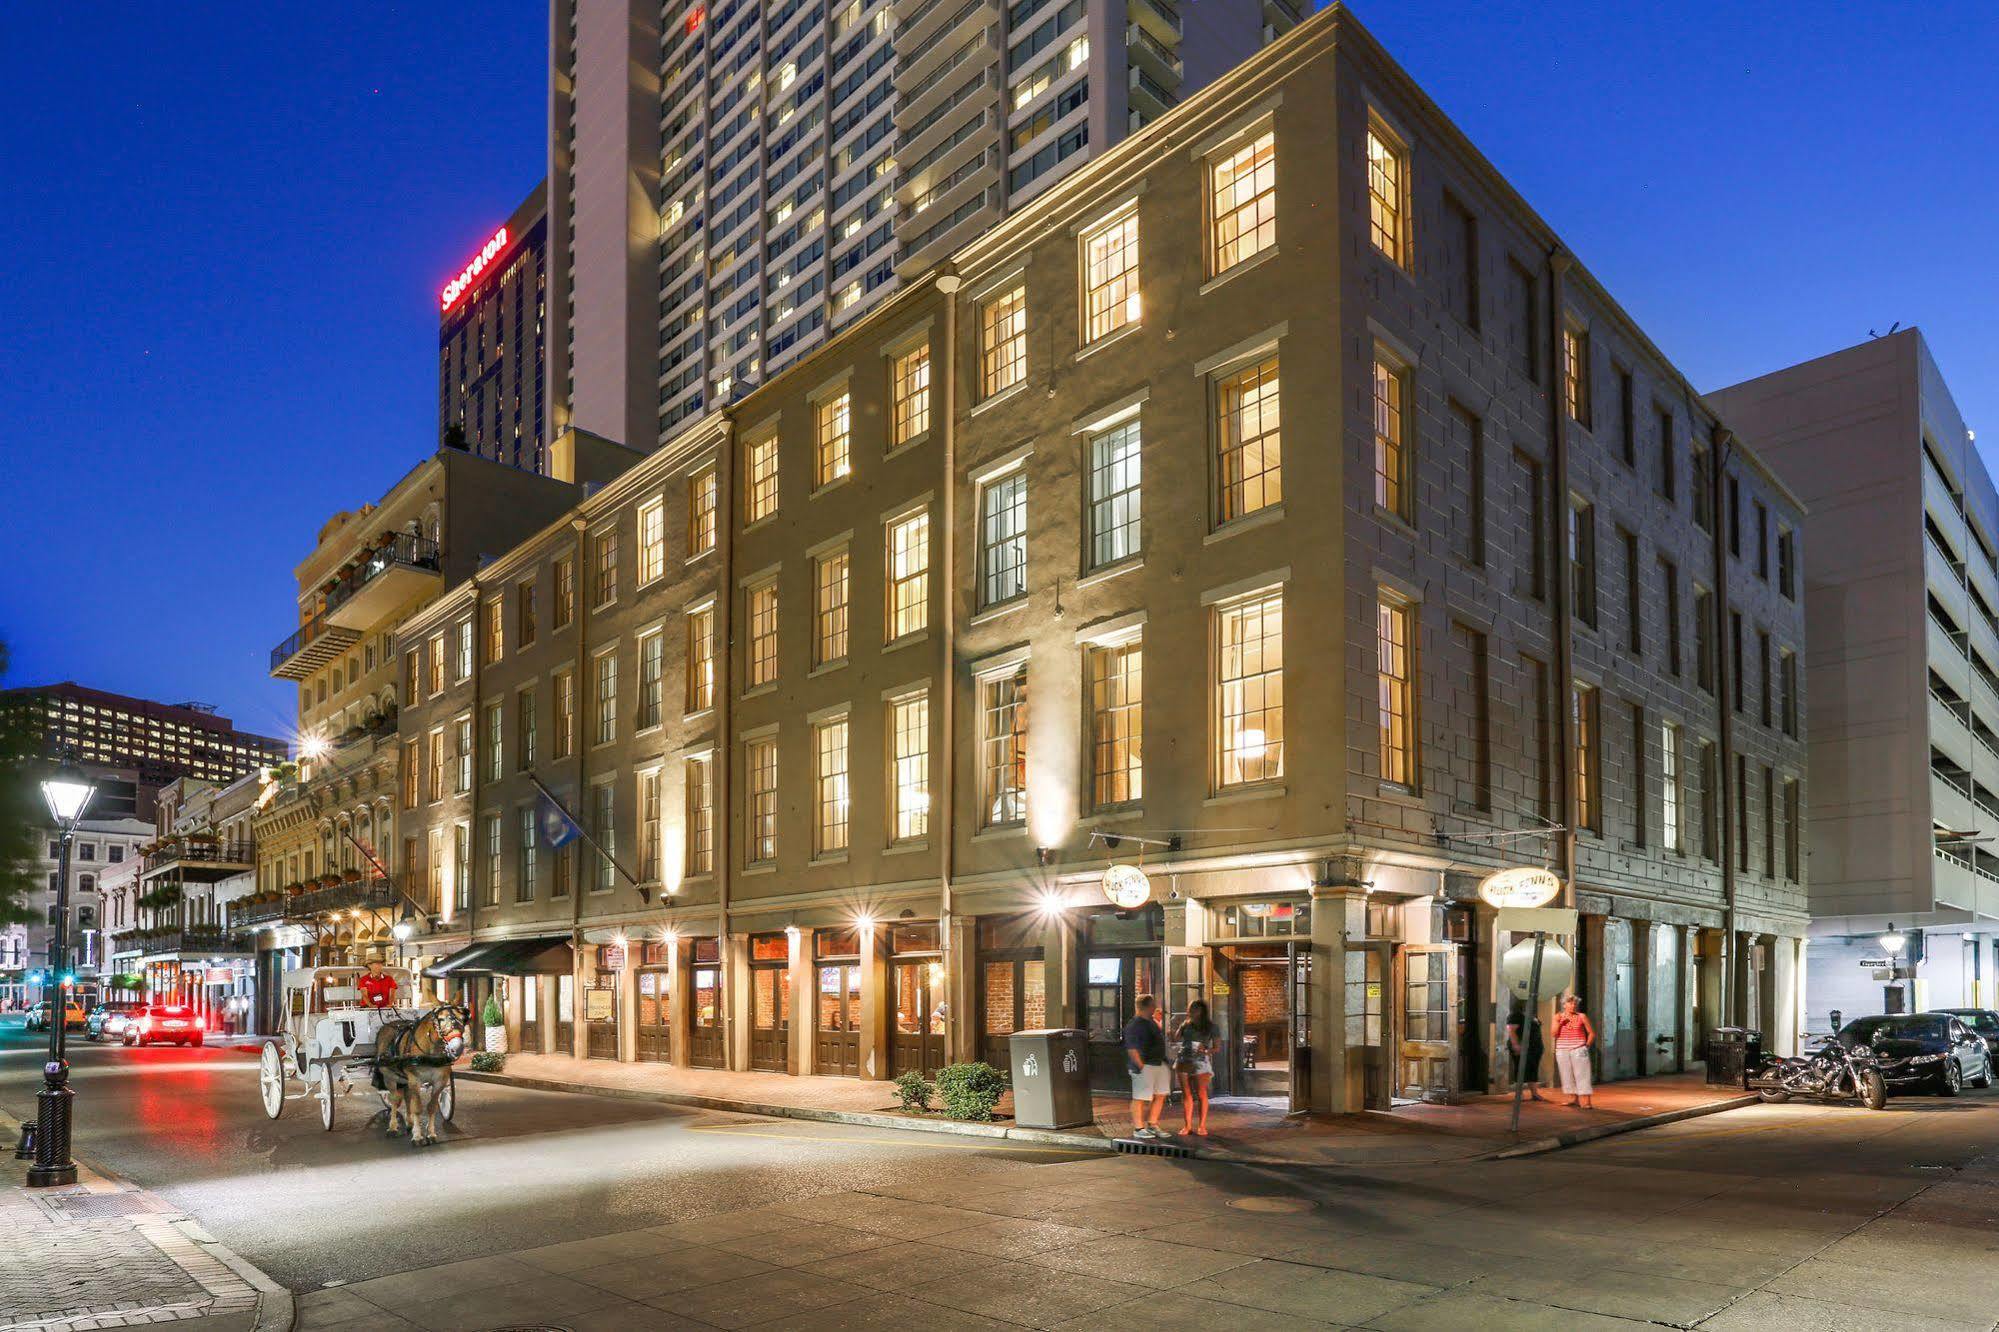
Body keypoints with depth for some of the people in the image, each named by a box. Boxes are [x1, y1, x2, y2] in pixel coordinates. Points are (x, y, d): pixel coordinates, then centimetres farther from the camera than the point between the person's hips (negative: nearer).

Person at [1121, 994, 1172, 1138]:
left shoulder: (1152, 1022, 15)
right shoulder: (1134, 1025, -13)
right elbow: (1132, 1049, -18)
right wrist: (1141, 1066, -20)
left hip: (1160, 1064, 9)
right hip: (1145, 1066, -9)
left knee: (1160, 1096, 12)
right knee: (1140, 1098, -3)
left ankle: (1152, 1125, 24)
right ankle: (1138, 1129, 5)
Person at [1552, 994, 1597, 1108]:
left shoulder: (1582, 1017, 2)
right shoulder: (1558, 1016, 5)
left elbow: (1592, 1033, 7)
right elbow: (1554, 1033, -4)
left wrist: (1587, 1045, 1)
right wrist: (1560, 1021, -13)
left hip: (1578, 1050, -2)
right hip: (1562, 1051, 3)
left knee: (1582, 1075, -9)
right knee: (1567, 1075, 5)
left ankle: (1585, 1101, -13)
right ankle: (1572, 1098, 12)